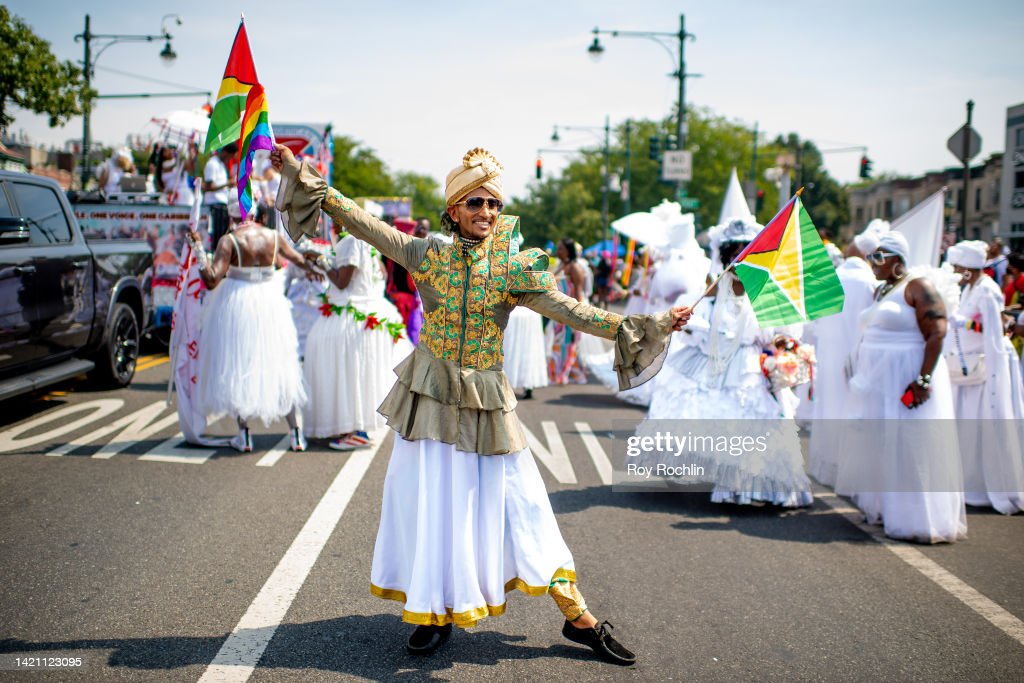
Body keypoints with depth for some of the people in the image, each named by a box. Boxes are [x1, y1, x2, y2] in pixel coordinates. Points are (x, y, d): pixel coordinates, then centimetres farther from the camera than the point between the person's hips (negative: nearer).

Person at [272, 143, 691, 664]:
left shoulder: (515, 267, -4)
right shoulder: (427, 254, -1)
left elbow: (572, 312, -9)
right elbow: (364, 224, 1)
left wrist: (650, 325, -17)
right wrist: (306, 178, 0)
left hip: (484, 400, -1)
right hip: (430, 395, 1)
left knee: (517, 503, 2)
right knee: (429, 500, 6)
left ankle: (578, 618, 12)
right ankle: (437, 612, 26)